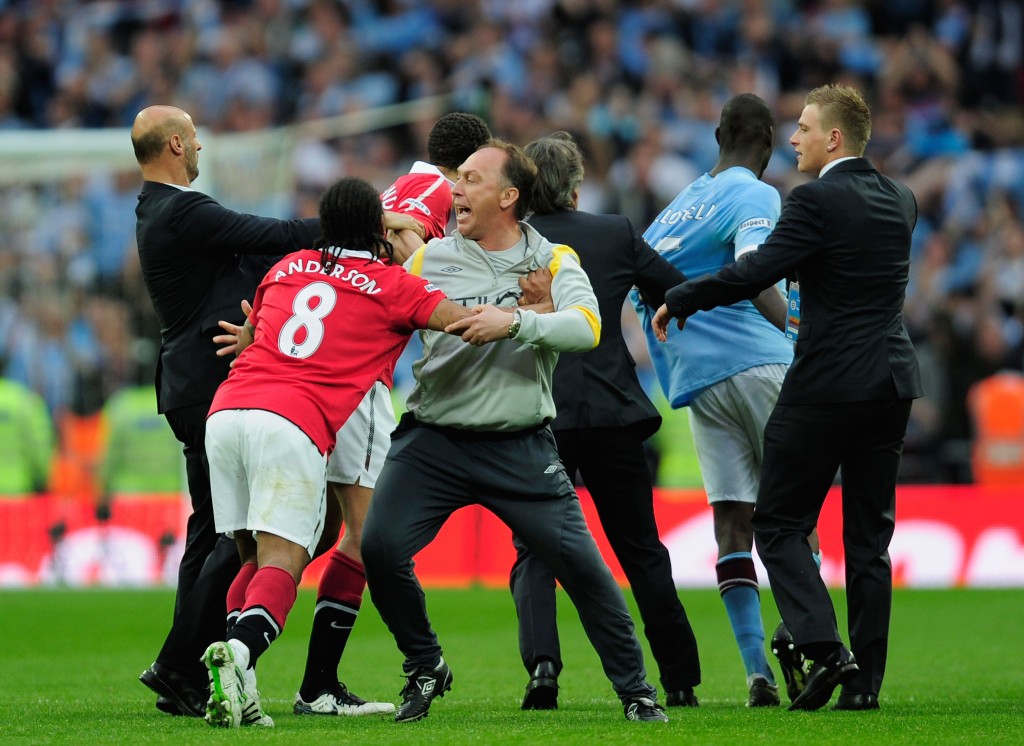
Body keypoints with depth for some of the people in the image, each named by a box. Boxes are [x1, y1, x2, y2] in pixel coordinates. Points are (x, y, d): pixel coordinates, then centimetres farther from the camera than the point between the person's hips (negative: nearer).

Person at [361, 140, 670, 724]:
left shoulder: (553, 260, 1)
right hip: (433, 442, 1)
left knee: (581, 562, -7)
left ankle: (637, 691, 9)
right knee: (381, 549, -15)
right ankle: (426, 668, 10)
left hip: (520, 448, -1)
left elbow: (587, 326, -17)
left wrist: (515, 321, -31)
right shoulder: (429, 260, 5)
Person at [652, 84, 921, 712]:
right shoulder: (900, 200, 10)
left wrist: (676, 302, -6)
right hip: (893, 383, 7)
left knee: (779, 524, 3)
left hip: (827, 385, -7)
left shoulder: (816, 202, -13)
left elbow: (754, 274, -18)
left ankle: (826, 648, -13)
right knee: (870, 536, 10)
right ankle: (866, 679, 8)